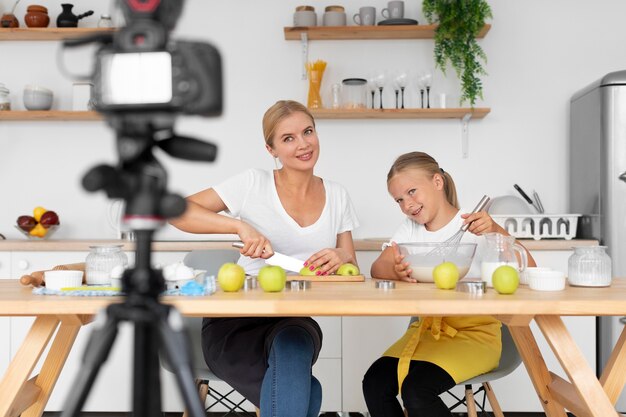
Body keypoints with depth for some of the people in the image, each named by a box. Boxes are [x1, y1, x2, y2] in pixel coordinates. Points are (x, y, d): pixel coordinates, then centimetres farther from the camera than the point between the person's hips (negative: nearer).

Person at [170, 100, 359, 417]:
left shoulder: (337, 196, 9)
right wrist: (240, 225, -19)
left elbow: (351, 267, 10)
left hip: (297, 322, 3)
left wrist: (341, 257, -15)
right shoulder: (254, 184, -1)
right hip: (236, 322, -3)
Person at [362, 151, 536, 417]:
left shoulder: (472, 226, -8)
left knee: (417, 391, -25)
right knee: (375, 384, -15)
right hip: (427, 328, 6)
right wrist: (395, 271, -30)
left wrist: (497, 232, -33)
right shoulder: (410, 229, 9)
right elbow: (377, 268, -7)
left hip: (474, 333, -5)